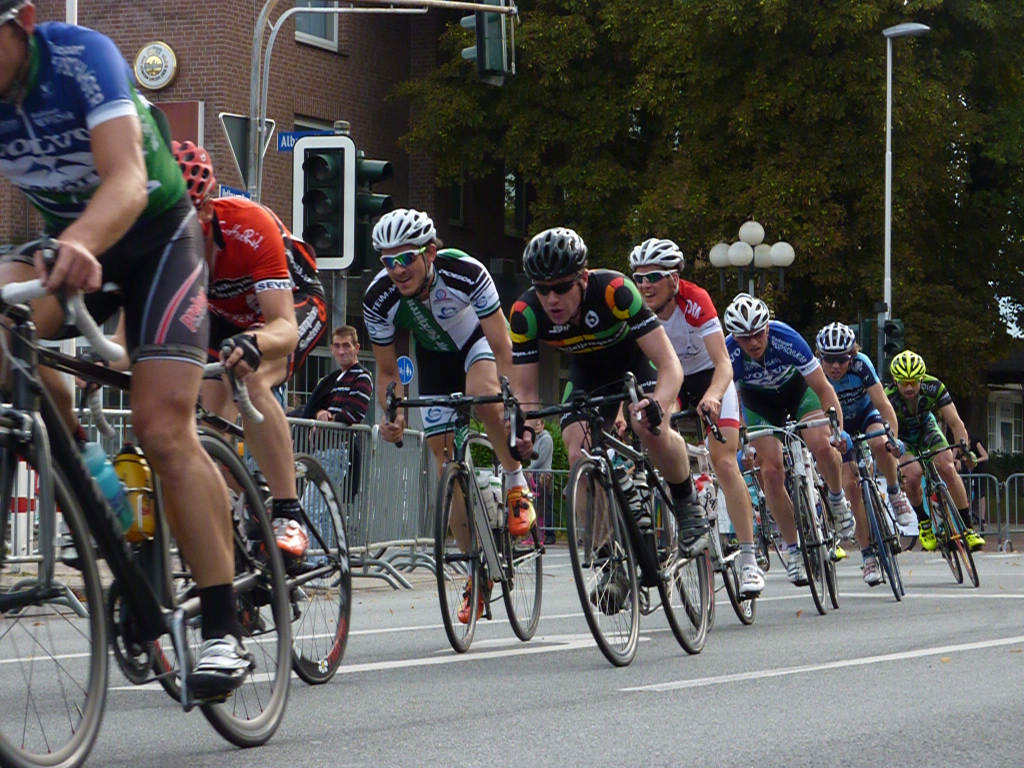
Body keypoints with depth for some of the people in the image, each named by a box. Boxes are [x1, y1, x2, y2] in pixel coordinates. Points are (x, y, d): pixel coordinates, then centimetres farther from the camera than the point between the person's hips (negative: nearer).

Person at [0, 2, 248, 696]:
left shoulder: (81, 56, -27)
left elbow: (127, 179, -40)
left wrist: (76, 244, -60)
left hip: (157, 239, -4)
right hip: (65, 245, 4)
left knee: (163, 426, -18)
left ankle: (225, 630, -13)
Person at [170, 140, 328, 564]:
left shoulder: (249, 226, -39)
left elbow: (284, 326, -45)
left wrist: (252, 343, -69)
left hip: (295, 302, -6)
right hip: (225, 316, 6)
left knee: (251, 379, -33)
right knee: (213, 406, -13)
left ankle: (288, 516, -29)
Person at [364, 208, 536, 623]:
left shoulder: (466, 273, -35)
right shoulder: (379, 299, -27)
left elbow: (502, 349, -31)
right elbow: (387, 371, -13)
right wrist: (394, 415, -32)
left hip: (477, 342, -3)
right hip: (434, 358, 3)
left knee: (482, 392, -38)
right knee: (447, 464, -3)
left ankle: (518, 486, -15)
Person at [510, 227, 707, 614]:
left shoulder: (614, 290, -38)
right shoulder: (526, 314, -28)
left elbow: (670, 364, -38)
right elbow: (526, 390, -19)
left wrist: (657, 404, -58)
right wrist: (523, 430, -41)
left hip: (636, 360, -4)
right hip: (588, 371, 4)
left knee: (652, 430, -32)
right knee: (579, 458, -16)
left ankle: (688, 506, -4)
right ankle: (614, 563, -1)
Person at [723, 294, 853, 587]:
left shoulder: (786, 339, -35)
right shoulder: (729, 353, -32)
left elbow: (823, 387, -27)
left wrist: (838, 429, -37)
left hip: (797, 387, -1)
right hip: (759, 400, 1)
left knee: (822, 448, -25)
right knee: (771, 472, -13)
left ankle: (837, 500, 7)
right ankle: (794, 550, 1)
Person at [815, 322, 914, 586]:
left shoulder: (861, 365, -28)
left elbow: (883, 404, -30)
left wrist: (894, 438, -43)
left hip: (866, 416, -1)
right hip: (839, 428, 1)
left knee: (880, 444, -35)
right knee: (851, 485, -14)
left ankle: (895, 494, -7)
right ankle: (868, 555, -8)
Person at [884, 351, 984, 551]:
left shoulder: (934, 388, -29)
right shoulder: (889, 398, -35)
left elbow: (955, 422, -28)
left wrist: (963, 447, -43)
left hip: (926, 427, 2)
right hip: (901, 436, -2)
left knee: (947, 468, -20)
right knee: (912, 475, -27)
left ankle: (967, 529, -10)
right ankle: (923, 523, 0)